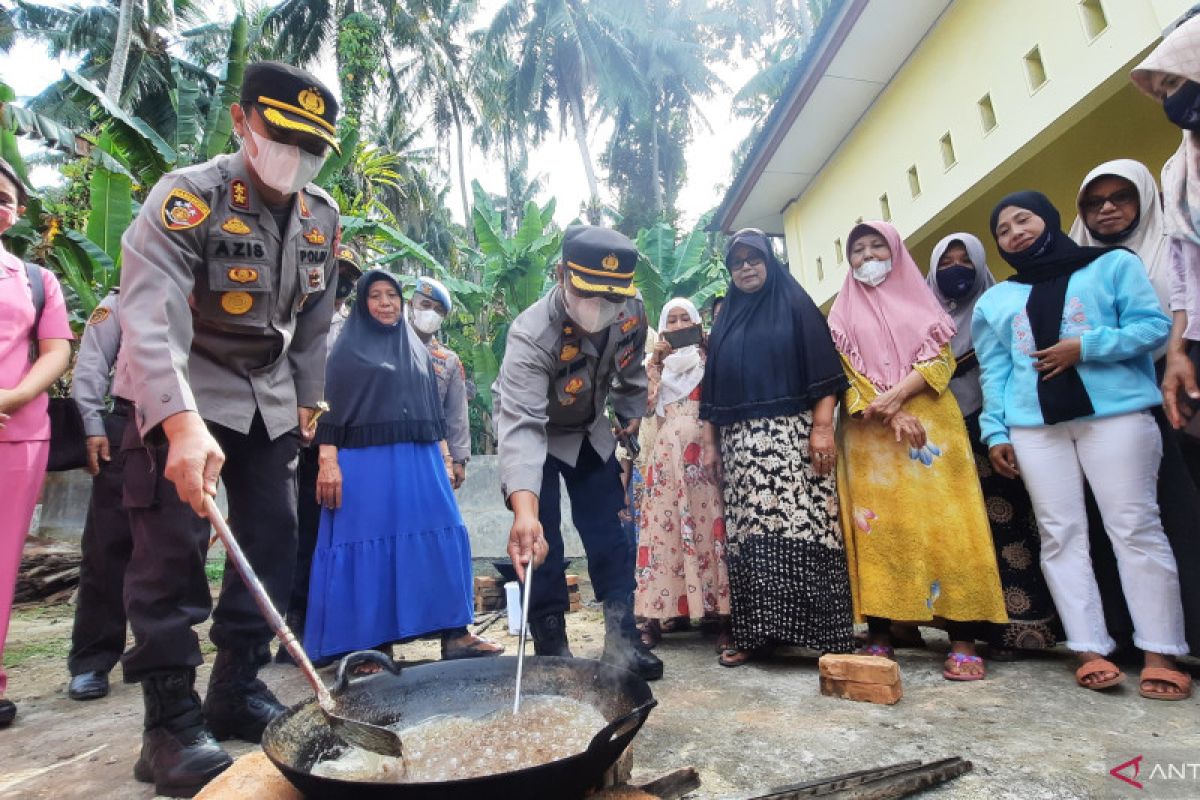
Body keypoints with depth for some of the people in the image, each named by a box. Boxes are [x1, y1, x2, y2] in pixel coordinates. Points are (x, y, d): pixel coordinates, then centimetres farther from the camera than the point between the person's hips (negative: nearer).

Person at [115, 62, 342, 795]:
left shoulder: (322, 218, 1)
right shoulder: (187, 197, -17)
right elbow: (149, 318, -30)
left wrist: (308, 402, 11)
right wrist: (183, 423, -43)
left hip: (270, 400, 6)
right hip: (180, 397, -5)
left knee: (274, 542, 4)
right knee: (172, 549, -8)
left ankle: (238, 692, 19)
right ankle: (172, 720, 6)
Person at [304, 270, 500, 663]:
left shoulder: (416, 349, 18)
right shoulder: (348, 347, 5)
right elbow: (331, 407, -2)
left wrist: (443, 454, 11)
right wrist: (327, 461, -12)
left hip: (419, 461, 5)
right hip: (366, 461, -4)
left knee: (438, 539, 1)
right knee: (369, 546, -2)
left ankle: (454, 634, 7)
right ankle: (366, 645, 9)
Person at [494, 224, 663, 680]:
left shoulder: (633, 312, -21)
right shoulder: (531, 335, -39)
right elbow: (521, 425, -50)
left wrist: (632, 412, 11)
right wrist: (524, 511, -62)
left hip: (590, 430, 5)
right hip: (538, 434, -4)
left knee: (610, 536, 2)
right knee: (540, 545, -9)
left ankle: (622, 642, 14)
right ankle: (552, 651, 7)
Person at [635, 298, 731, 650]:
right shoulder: (658, 364, 19)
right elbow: (644, 401, 3)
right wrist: (655, 361, 2)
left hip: (702, 447, -2)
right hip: (667, 450, 2)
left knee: (709, 523, -6)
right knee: (664, 525, -2)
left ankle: (722, 615, -2)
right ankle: (657, 616, 2)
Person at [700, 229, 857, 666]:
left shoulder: (795, 304, 8)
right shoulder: (726, 319, 22)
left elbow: (822, 368, -2)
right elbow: (713, 386, 19)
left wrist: (822, 426, -14)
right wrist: (710, 442, 12)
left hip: (792, 435, -4)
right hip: (740, 441, 4)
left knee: (803, 528, -11)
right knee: (751, 534, -2)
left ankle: (828, 634, -5)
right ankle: (755, 632, 2)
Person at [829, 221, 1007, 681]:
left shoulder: (920, 300, 15)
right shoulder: (843, 314, 15)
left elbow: (940, 358, 3)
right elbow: (843, 373, 3)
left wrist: (896, 395, -15)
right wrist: (889, 414, -12)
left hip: (930, 425, 0)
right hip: (869, 435, 0)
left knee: (943, 524, -6)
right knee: (877, 527, -3)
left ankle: (962, 640, -2)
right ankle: (879, 635, 1)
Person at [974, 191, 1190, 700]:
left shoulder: (1113, 265, 10)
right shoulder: (995, 301, 17)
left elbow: (1154, 326, 0)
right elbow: (993, 373, 12)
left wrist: (1086, 347, -14)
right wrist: (994, 431, 5)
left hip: (1115, 413, -2)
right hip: (1033, 427, 3)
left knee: (1135, 528, -4)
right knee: (1061, 536, 0)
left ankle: (1161, 654, 6)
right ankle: (1091, 650, 6)